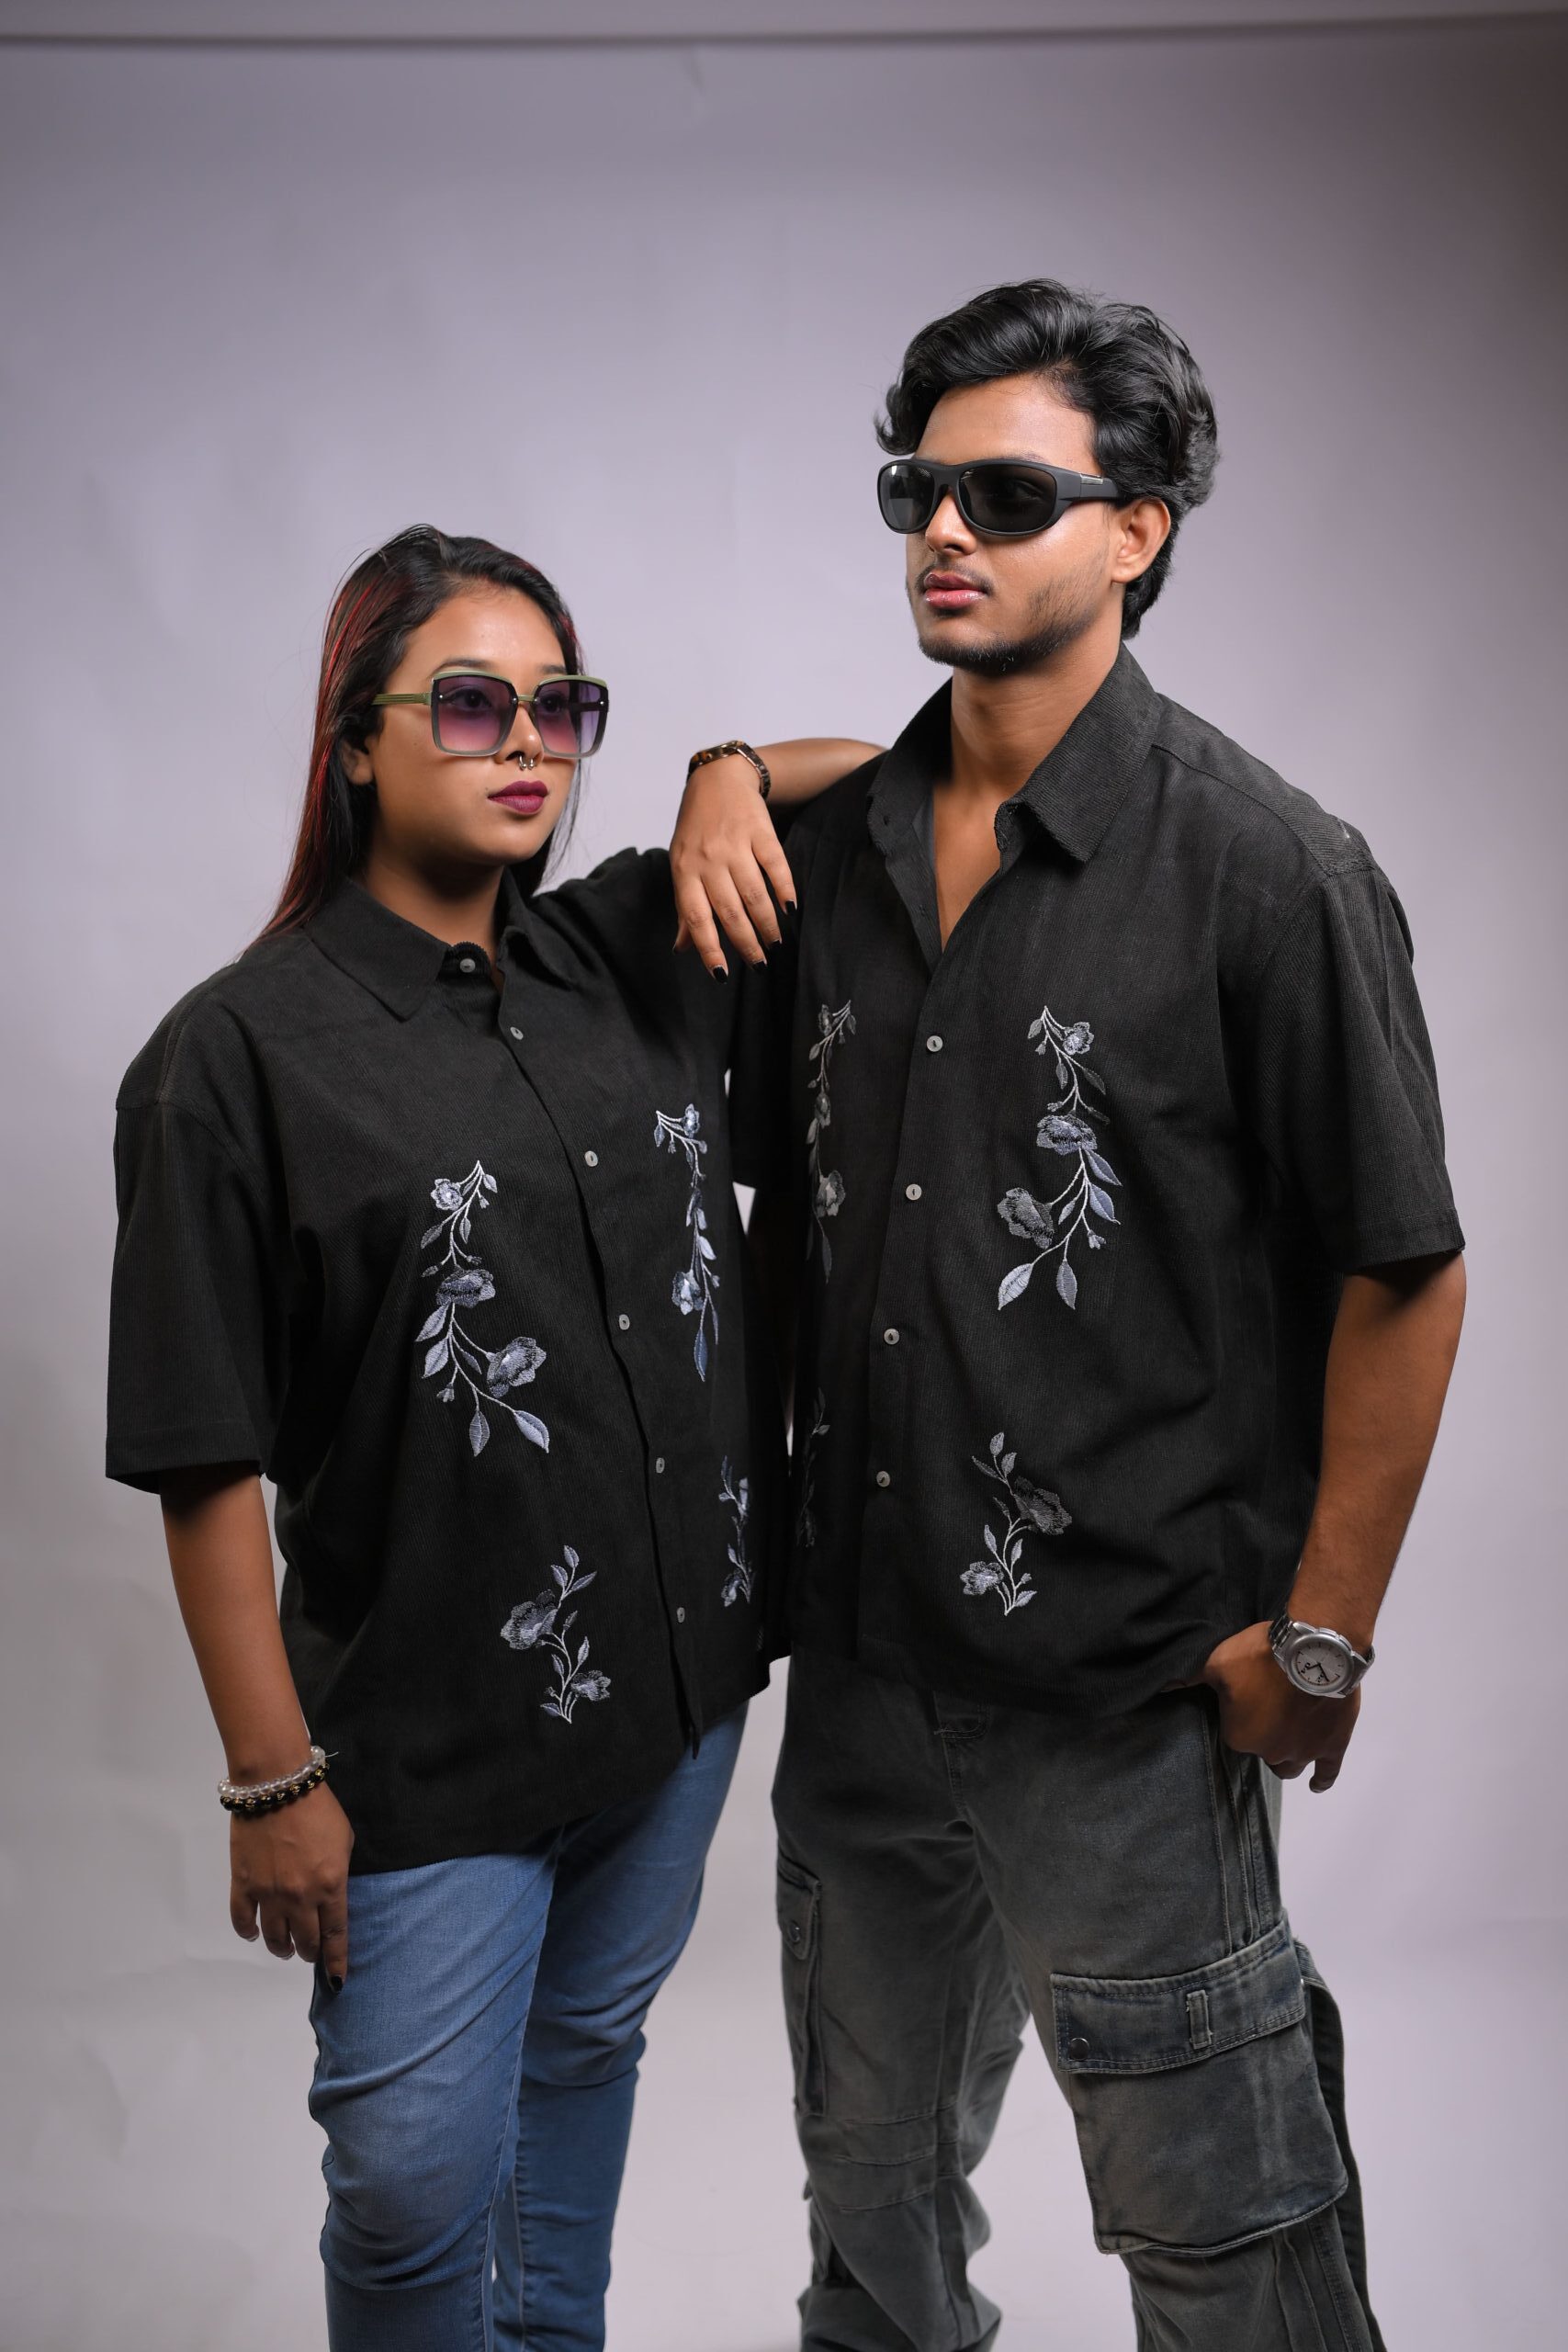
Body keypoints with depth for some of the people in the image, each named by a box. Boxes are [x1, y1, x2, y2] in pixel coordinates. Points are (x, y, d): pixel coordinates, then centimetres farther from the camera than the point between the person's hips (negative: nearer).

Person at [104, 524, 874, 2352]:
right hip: (431, 1736, -5)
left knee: (587, 2049, 25)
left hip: (681, 1674, 6)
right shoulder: (242, 1053, -13)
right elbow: (207, 1465, -12)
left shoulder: (632, 960, 2)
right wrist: (273, 1779, -12)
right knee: (415, 2186, 6)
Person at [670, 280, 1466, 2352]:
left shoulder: (1268, 872, -13)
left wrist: (1320, 1639, -9)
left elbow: (1405, 1275, -11)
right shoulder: (835, 843, 3)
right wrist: (723, 776, 5)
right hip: (859, 1654, 5)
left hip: (1124, 1693, -5)